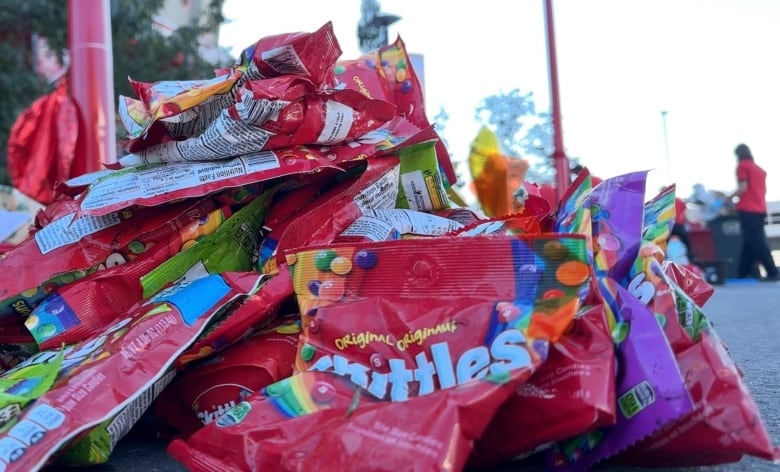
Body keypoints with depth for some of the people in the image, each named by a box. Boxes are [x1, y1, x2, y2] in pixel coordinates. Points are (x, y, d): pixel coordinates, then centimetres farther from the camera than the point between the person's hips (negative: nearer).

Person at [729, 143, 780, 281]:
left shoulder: (742, 166, -2)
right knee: (749, 244, 9)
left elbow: (743, 188, -12)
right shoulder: (759, 169, 19)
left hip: (747, 210, -8)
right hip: (760, 209, 8)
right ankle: (743, 274, 10)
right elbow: (762, 190, 17)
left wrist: (730, 197, 3)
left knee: (756, 243, -9)